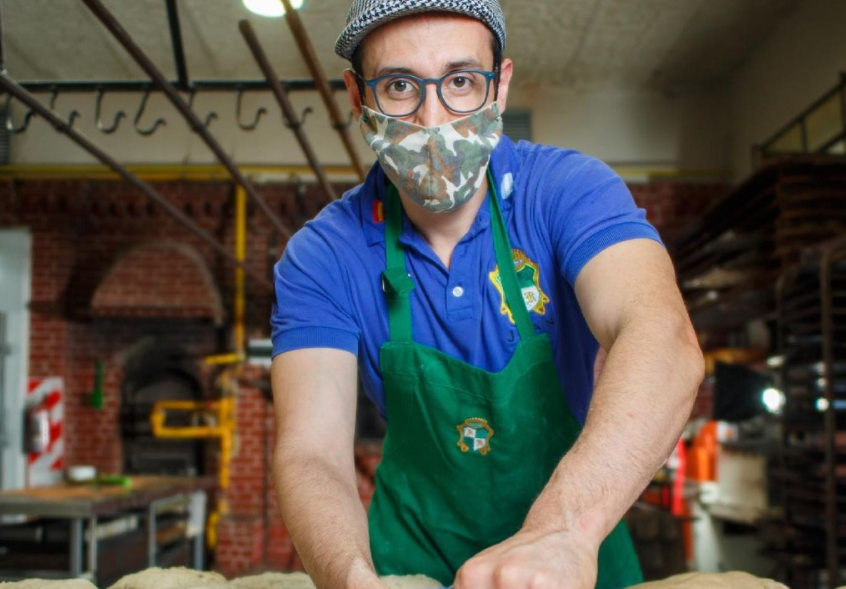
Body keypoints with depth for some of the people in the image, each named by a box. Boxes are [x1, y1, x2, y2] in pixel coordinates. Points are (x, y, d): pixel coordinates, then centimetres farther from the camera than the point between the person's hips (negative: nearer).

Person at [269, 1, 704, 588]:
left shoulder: (568, 190, -14)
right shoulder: (321, 259, -9)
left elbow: (664, 341, -30)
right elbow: (311, 454, -18)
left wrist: (562, 528, -47)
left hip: (579, 540, 1)